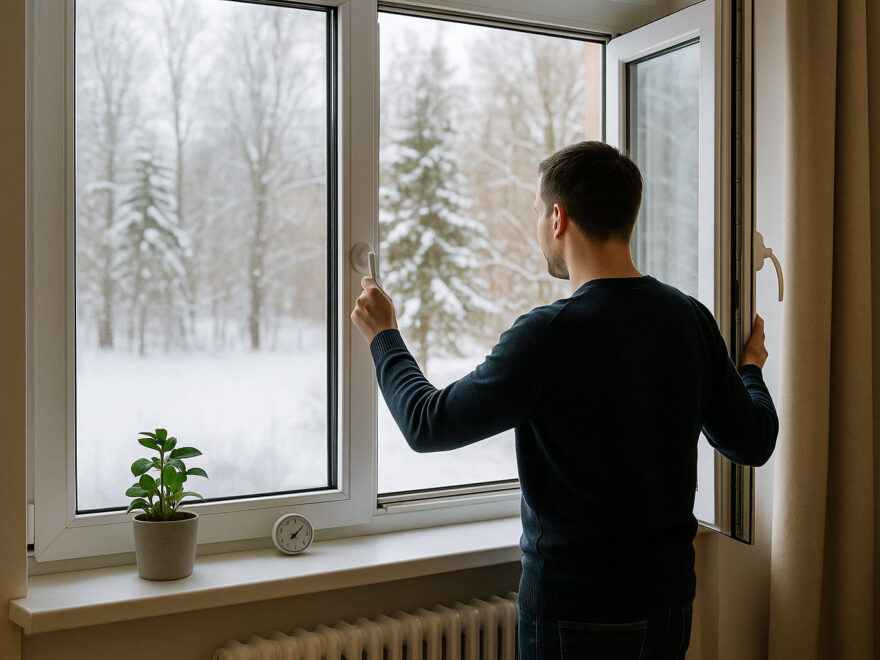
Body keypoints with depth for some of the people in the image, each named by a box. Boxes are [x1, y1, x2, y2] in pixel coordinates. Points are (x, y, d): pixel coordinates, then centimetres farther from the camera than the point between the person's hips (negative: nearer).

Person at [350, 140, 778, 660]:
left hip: (579, 610, -6)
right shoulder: (691, 319, -4)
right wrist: (751, 368, 26)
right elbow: (753, 443, 5)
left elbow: (429, 426, -14)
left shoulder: (550, 335, -23)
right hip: (670, 597, 6)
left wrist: (384, 336, 2)